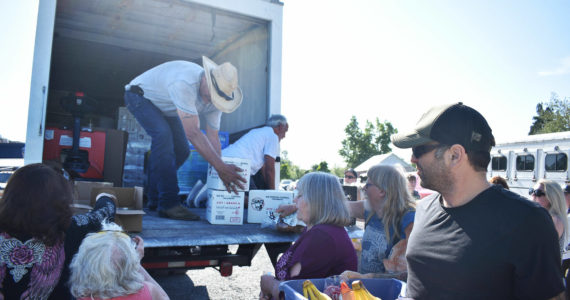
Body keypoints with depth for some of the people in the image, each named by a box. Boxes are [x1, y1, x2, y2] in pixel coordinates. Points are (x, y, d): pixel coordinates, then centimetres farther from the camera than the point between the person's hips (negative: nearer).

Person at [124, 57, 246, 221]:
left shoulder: (215, 98, -18)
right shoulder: (185, 84, -43)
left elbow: (213, 137, -14)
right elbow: (192, 133, -46)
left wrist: (221, 173, -21)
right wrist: (221, 167, -46)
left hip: (164, 107, 8)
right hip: (140, 95, -7)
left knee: (181, 151, -1)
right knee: (163, 134, -31)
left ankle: (155, 198, 15)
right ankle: (168, 204, -27)